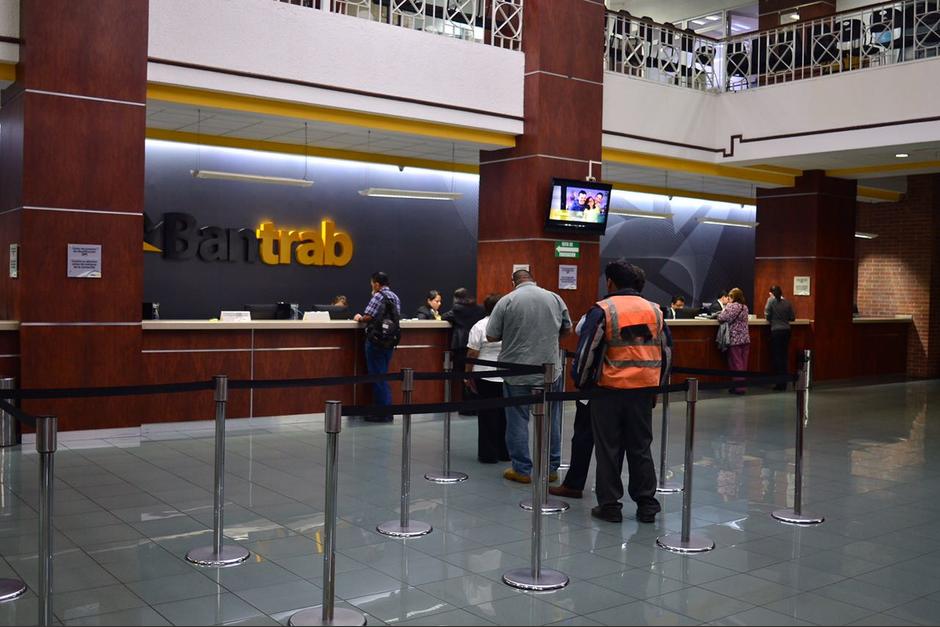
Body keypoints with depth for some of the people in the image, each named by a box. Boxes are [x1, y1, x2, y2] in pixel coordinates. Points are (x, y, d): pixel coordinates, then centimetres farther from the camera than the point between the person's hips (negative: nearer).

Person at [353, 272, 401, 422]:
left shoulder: (379, 296, -13)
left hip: (376, 340, -8)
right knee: (383, 376, 15)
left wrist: (359, 318, 1)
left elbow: (368, 317, -20)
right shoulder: (395, 297, 14)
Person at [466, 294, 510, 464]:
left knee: (487, 416, 3)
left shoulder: (479, 326, -7)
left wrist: (468, 375, 0)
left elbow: (472, 354, -8)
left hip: (485, 377, -3)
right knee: (505, 415, 11)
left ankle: (488, 454, 5)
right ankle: (505, 452, 17)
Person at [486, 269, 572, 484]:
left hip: (517, 372, -2)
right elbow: (567, 329, 14)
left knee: (518, 421, 7)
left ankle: (522, 470, 11)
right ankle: (551, 468, 20)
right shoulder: (555, 298, 3)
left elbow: (491, 336, -5)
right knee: (550, 420, 13)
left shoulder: (506, 301, -6)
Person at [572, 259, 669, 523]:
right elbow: (666, 352, 14)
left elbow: (586, 350, -9)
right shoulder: (655, 310, 8)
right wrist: (657, 386, 23)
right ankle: (646, 505, 17)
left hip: (610, 390, -4)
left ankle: (610, 505, 11)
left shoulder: (603, 310, -7)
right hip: (644, 390, 4)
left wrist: (581, 383, 5)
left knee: (608, 449, 6)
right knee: (641, 447, 13)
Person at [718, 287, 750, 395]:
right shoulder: (745, 307, 12)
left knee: (736, 363, -2)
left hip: (735, 339, -7)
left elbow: (721, 318, -13)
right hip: (745, 338, 7)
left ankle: (739, 387, -2)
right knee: (743, 363, 10)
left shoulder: (731, 306, -12)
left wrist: (723, 311, 7)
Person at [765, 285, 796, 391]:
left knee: (776, 356, 2)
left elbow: (767, 315, -7)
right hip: (786, 331, 4)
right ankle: (783, 384, 14)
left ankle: (780, 384, 1)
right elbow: (792, 318, 8)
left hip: (776, 331, -4)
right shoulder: (787, 302, 6)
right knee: (784, 356, 10)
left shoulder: (771, 300, -5)